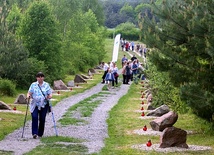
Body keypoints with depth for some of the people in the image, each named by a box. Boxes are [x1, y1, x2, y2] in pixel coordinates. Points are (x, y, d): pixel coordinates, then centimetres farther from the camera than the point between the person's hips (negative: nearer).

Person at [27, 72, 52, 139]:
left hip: (44, 105, 1)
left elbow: (50, 94, 7)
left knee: (42, 119, 1)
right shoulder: (33, 85, 9)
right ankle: (34, 133, -18)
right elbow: (29, 93, 5)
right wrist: (28, 96, -17)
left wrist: (49, 96, -15)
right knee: (34, 117, -18)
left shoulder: (47, 85, 9)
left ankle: (40, 133, 14)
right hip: (35, 105, -1)